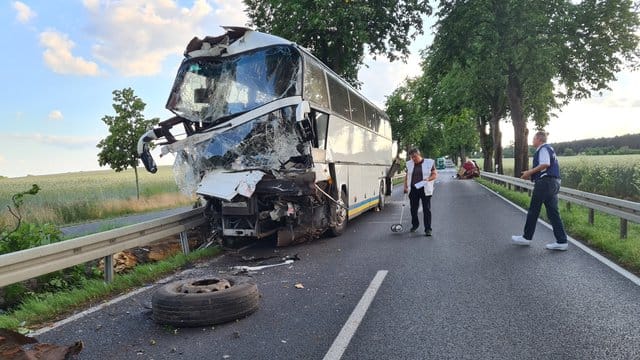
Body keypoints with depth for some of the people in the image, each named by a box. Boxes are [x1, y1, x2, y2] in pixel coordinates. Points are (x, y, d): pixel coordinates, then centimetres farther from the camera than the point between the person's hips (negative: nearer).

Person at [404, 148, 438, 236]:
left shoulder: (429, 163, -1)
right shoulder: (409, 164, 10)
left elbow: (435, 174, -1)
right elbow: (407, 176, 16)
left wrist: (428, 179, -19)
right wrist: (405, 187, 5)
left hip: (425, 190, -4)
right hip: (413, 189, 4)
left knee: (426, 209, -4)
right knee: (413, 208, 11)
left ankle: (428, 229, 0)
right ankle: (415, 225, 32)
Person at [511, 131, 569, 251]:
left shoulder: (543, 149, -8)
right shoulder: (549, 149, 23)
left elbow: (545, 164, -24)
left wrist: (530, 172, -16)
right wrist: (532, 173, 19)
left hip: (545, 182, -10)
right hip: (553, 182, 10)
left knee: (533, 211, 1)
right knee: (553, 212, 7)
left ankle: (527, 237, 10)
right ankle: (561, 241, 4)